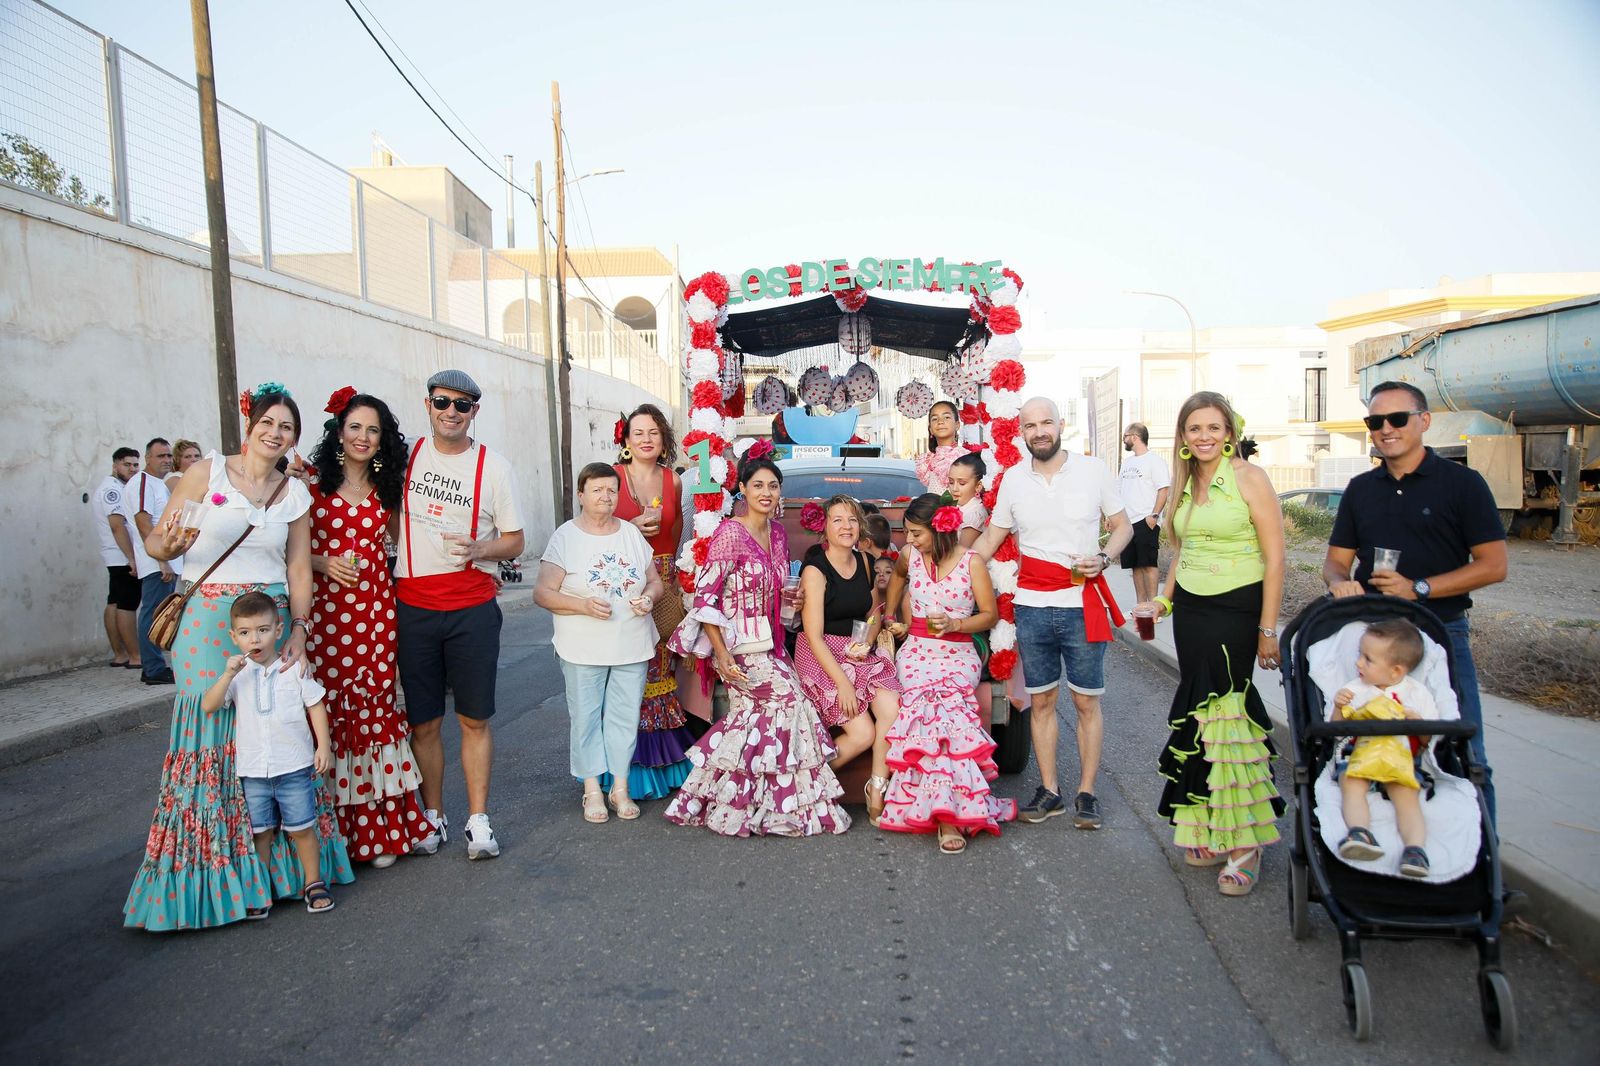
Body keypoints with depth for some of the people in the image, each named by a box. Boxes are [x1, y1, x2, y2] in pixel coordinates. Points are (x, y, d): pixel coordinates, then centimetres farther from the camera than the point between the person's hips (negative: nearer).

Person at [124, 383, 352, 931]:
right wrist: (170, 544, -23)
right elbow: (155, 540, 0)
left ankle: (274, 864, 13)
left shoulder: (296, 493, 9)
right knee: (210, 736, -1)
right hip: (210, 618, -2)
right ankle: (206, 875, 13)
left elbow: (299, 568, 7)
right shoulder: (207, 472, 1)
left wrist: (299, 629, -4)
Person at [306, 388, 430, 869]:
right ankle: (334, 828, 13)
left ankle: (379, 828, 13)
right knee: (329, 713, -1)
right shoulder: (312, 482, 3)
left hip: (376, 611, 3)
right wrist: (323, 563, -13)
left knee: (375, 712, 3)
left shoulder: (387, 490, 13)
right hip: (325, 611, -2)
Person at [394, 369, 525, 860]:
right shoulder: (406, 454, 5)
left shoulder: (493, 465, -1)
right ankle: (433, 818, 23)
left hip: (472, 608, -2)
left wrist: (478, 549, -17)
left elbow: (514, 541, 1)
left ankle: (478, 820, 15)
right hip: (412, 606, 2)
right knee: (423, 721, 8)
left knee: (475, 718, 4)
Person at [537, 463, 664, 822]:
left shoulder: (632, 533, 9)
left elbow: (655, 581, 14)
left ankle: (620, 787, 17)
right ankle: (593, 789, 16)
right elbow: (542, 593, -7)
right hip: (584, 650, -3)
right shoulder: (565, 537, -3)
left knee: (625, 717, 6)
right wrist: (584, 606, -20)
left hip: (632, 647, 3)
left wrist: (649, 597, -8)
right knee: (586, 717, 4)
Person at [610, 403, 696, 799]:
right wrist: (633, 529, -13)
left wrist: (667, 566, 10)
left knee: (663, 669, 5)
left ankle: (666, 760, 17)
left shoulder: (673, 481, 9)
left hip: (663, 583, 3)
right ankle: (632, 766, 4)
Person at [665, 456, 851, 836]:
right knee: (788, 694, -12)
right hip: (737, 643, -7)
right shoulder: (730, 532, -12)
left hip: (767, 641, 7)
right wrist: (720, 652, -21)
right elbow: (705, 592, -16)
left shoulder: (777, 532, 11)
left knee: (753, 711, -3)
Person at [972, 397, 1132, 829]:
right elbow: (990, 539, 11)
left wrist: (1103, 557, -12)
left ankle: (1086, 793, 17)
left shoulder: (1093, 469, -1)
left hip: (1083, 605, -2)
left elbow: (1122, 526, 7)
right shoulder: (1013, 478, 5)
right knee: (1040, 702, 8)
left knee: (1086, 702, 5)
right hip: (1031, 607, 2)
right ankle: (1048, 791, 20)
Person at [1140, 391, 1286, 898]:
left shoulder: (1249, 478, -8)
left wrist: (1268, 629, -12)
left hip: (1236, 610, -6)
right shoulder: (1183, 485, 10)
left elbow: (1275, 557, -10)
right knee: (1200, 714, 9)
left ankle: (1245, 842, 8)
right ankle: (1210, 829, 21)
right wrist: (1165, 600, 13)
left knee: (1228, 713, -5)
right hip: (1190, 610, 6)